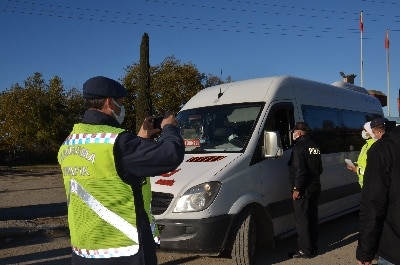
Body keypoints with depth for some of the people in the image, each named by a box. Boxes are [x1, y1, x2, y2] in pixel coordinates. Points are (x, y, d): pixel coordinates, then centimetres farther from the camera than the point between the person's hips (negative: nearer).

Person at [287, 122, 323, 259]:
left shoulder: (299, 146, -15)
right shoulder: (314, 146, 12)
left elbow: (300, 170, -22)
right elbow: (319, 168, 18)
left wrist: (296, 188, -18)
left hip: (303, 189, -9)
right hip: (315, 187, 9)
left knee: (302, 219, -2)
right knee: (312, 218, 15)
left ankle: (306, 250, 2)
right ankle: (313, 247, 23)